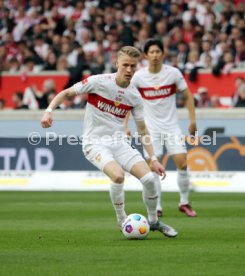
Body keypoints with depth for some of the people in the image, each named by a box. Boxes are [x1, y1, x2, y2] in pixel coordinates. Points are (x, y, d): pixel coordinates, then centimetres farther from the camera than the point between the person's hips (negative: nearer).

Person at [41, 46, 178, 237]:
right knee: (118, 175, -32)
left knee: (149, 178, -13)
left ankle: (154, 221, 13)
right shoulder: (98, 82, -11)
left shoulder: (134, 96, 2)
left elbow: (143, 131, 10)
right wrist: (49, 111, -18)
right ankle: (122, 221, -7)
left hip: (120, 143, 4)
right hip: (95, 143, -4)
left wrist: (153, 159, 4)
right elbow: (66, 93, -2)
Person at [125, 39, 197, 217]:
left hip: (172, 126, 0)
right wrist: (125, 126, -3)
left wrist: (193, 120, -4)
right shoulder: (138, 77, -6)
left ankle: (184, 203, 9)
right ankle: (157, 207, 3)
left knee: (182, 163, -8)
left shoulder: (173, 73, -7)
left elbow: (187, 96, 3)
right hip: (151, 129, 0)